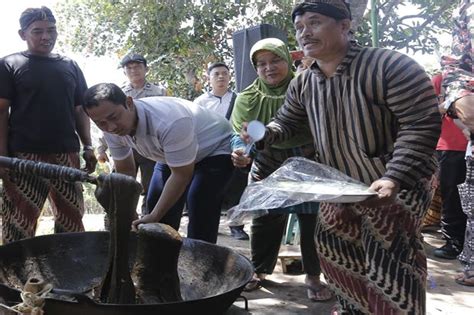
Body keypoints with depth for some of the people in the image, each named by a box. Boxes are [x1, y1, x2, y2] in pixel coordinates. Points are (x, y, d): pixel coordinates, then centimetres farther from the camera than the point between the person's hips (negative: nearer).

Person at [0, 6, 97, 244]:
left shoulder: (70, 66, 14)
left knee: (72, 219, 9)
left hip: (67, 155, 4)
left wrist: (87, 146, 8)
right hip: (24, 156, -4)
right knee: (19, 223, -2)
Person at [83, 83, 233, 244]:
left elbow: (182, 175, -31)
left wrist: (154, 217, -28)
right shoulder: (112, 129, -18)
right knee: (154, 202, 2)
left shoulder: (170, 122, -42)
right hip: (172, 153, 7)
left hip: (215, 148, -7)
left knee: (199, 207, -22)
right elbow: (125, 170, -4)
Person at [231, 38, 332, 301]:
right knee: (264, 221, 13)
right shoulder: (248, 98, -7)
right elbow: (239, 133, -11)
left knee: (312, 222, 6)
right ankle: (259, 271, 33)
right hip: (268, 171, 2)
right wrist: (240, 152, -32)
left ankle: (314, 276, 24)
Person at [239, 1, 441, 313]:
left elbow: (422, 124, -25)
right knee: (333, 245, 15)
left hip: (400, 182, -6)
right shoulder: (303, 84, -3)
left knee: (388, 258, -5)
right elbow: (285, 123, 10)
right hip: (341, 185, 7)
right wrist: (262, 135, -13)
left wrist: (394, 177, -34)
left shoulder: (390, 66, -24)